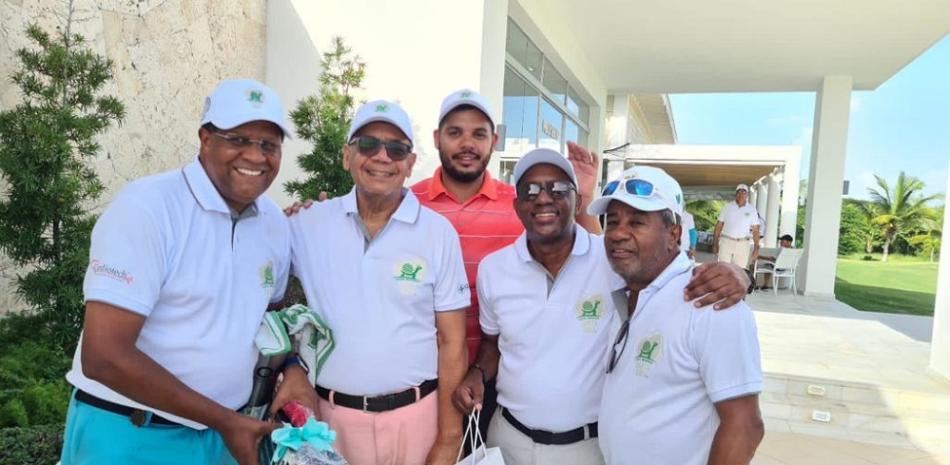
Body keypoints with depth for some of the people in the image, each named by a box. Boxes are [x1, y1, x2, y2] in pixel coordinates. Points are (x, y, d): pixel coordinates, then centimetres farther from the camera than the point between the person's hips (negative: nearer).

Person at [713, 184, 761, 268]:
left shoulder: (752, 209, 6)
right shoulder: (727, 207, 7)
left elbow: (755, 230, 4)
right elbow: (719, 226, 7)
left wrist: (756, 248, -3)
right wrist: (715, 244, 1)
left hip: (742, 244, 0)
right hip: (726, 242, 0)